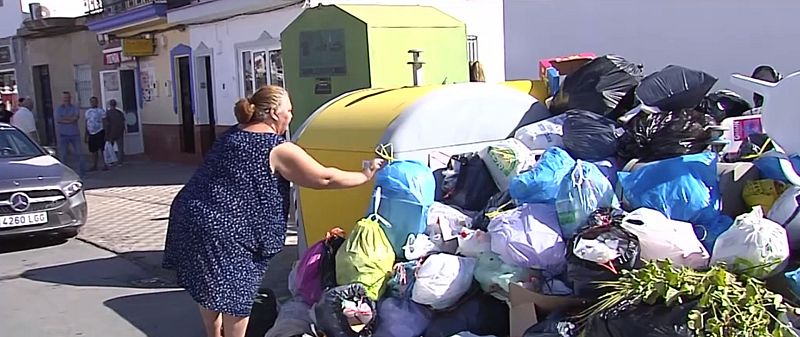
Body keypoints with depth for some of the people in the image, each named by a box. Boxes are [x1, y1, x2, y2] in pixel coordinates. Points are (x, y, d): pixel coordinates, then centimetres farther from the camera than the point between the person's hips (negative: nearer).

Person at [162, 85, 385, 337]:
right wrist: (365, 175, 5)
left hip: (192, 215, 9)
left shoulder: (232, 135, 12)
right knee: (236, 293, 7)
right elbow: (325, 178, -7)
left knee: (209, 287, 23)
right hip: (223, 231, -9)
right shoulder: (278, 149, -11)